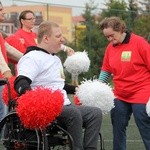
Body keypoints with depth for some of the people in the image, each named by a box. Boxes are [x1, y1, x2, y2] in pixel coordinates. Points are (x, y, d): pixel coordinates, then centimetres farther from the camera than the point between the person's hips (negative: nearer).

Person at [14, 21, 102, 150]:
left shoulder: (55, 59, 23)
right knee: (74, 113, -33)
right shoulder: (32, 58, -8)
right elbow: (21, 82, -24)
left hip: (64, 107, 9)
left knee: (95, 113, -5)